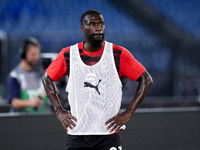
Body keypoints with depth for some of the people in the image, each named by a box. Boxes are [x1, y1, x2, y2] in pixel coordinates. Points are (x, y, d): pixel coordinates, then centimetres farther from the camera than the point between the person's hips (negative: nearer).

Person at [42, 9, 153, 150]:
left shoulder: (118, 54, -3)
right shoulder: (68, 55, 2)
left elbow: (146, 80, 3)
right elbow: (47, 78, 18)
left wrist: (128, 114, -3)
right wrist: (59, 111, 8)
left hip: (108, 134, -1)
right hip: (76, 135, 2)